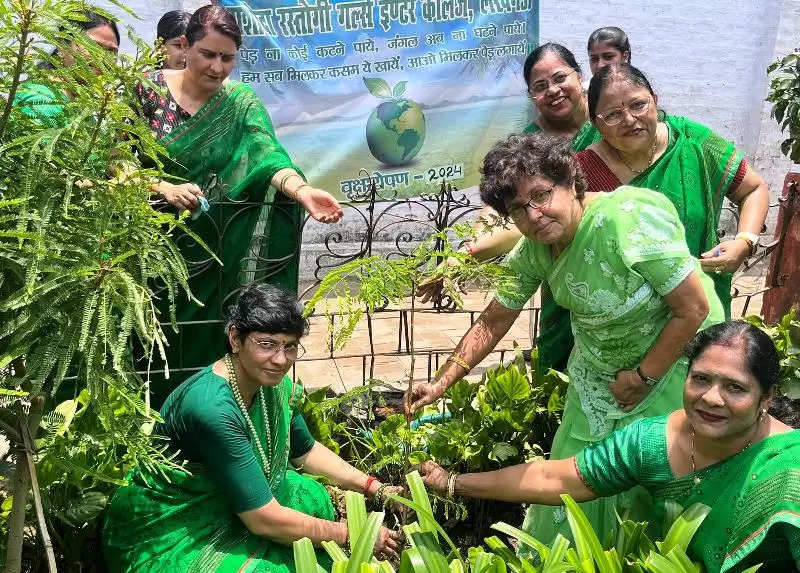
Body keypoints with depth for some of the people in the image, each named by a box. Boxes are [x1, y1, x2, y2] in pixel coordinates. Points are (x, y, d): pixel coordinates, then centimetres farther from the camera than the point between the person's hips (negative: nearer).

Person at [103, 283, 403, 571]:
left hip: (218, 502, 8)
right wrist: (351, 534, -20)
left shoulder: (273, 382, -9)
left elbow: (305, 451, 10)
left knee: (312, 497, -2)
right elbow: (264, 520, -29)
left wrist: (375, 488, 1)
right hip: (163, 535, -8)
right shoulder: (212, 408, -33)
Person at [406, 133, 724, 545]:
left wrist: (643, 377, -17)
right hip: (598, 371, 6)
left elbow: (694, 309, -26)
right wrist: (440, 384, -6)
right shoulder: (533, 251, -11)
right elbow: (492, 323, -1)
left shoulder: (629, 220, -32)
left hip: (676, 356, -5)